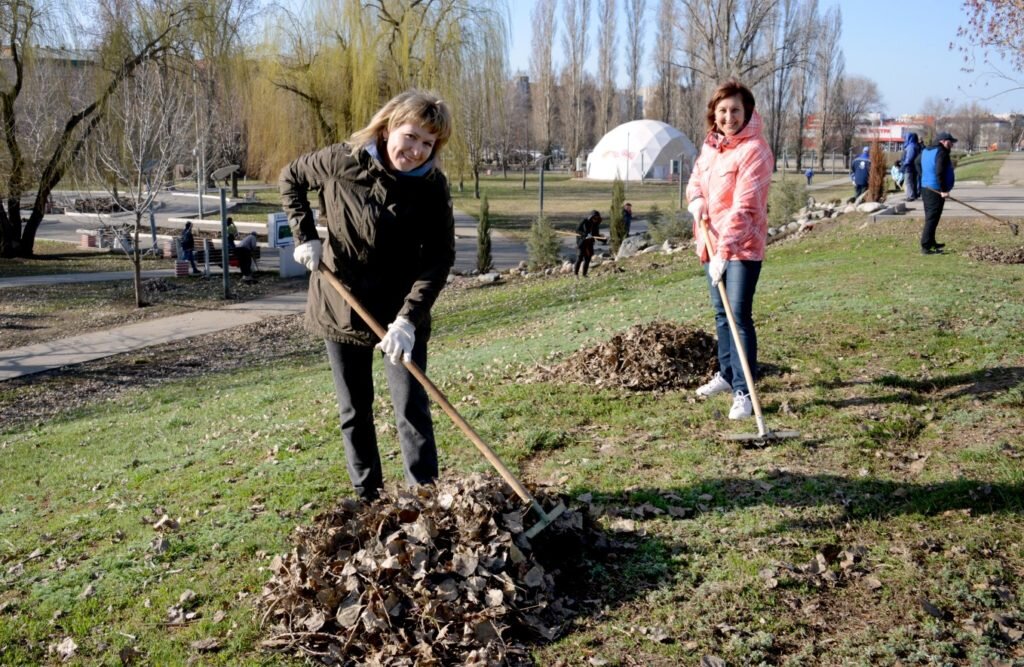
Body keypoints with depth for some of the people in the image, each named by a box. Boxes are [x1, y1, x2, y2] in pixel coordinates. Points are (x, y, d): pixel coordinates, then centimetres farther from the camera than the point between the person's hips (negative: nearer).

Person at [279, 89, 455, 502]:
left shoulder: (432, 186, -15)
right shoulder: (342, 161, -14)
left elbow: (439, 258, -17)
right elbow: (291, 179, 5)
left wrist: (408, 318, -28)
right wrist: (306, 237, -8)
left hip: (400, 313, -1)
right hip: (341, 307, 1)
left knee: (412, 407, -3)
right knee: (354, 410, 11)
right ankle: (367, 496, 24)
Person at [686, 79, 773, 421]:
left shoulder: (754, 150, -17)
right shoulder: (711, 145, 8)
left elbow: (744, 206, -24)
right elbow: (696, 178, 21)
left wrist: (725, 250, -31)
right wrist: (696, 200, -4)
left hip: (742, 247, -8)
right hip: (711, 244, 8)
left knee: (740, 316, -10)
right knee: (721, 313, 19)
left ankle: (744, 392, -4)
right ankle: (727, 373, 35)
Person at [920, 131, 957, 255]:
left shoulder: (925, 151, 12)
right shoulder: (942, 153, -15)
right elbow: (939, 173, -23)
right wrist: (944, 190, -19)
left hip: (925, 188, 9)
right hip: (936, 191, -9)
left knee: (930, 217, 18)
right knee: (932, 219, -8)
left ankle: (931, 243, 29)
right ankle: (926, 247, -9)